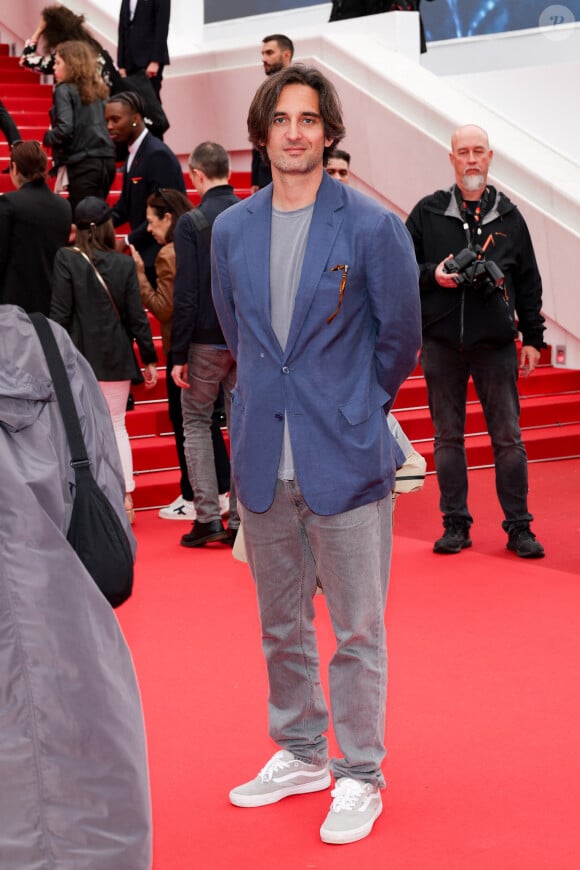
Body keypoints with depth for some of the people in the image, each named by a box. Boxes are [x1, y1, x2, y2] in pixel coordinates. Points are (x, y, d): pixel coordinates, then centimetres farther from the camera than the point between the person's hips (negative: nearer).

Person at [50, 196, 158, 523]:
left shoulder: (66, 259, -9)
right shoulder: (125, 263, -2)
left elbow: (59, 312, -9)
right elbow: (137, 316, -1)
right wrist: (149, 359, 6)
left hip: (80, 358, -2)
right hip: (117, 359, 2)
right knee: (117, 425, 12)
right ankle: (125, 496, 8)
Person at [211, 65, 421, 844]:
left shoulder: (372, 227, -8)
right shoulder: (232, 230, 6)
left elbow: (400, 338, 2)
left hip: (345, 457, -4)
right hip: (263, 456, 5)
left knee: (357, 629, 3)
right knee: (281, 624, 16)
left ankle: (359, 777, 17)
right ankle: (300, 754, 33)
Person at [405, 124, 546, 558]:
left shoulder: (509, 216, 6)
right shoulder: (428, 213, 3)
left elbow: (528, 282, 11)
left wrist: (533, 338, 9)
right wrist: (433, 275, -11)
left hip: (497, 345, 0)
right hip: (442, 344, 0)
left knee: (508, 437, 1)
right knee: (448, 437, 6)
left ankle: (519, 526, 11)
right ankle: (456, 525, 15)